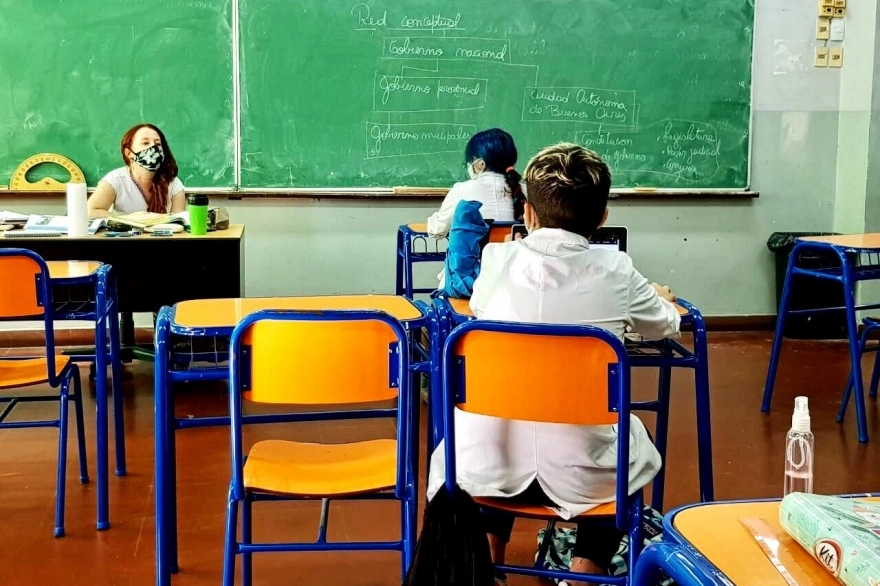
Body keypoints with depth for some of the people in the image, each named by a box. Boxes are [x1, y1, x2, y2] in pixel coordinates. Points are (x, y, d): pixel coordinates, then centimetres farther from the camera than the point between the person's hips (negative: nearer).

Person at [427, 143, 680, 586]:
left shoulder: (497, 261, -2)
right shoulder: (615, 273, -5)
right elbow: (666, 326, 16)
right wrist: (657, 299, 40)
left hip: (486, 466, 1)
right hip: (579, 472, -1)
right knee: (636, 448, 32)